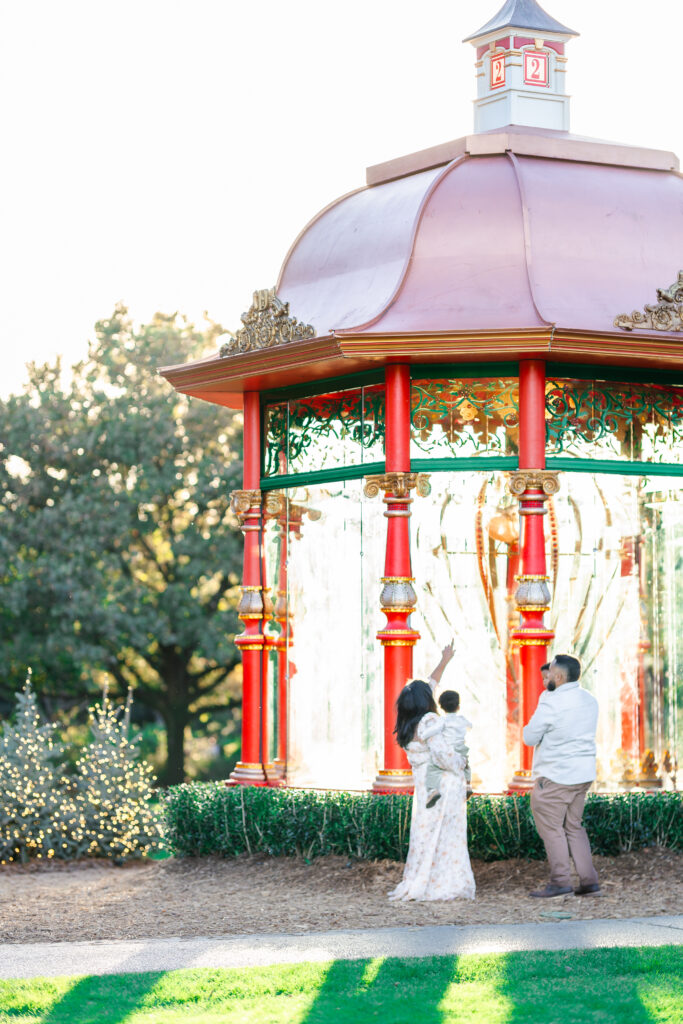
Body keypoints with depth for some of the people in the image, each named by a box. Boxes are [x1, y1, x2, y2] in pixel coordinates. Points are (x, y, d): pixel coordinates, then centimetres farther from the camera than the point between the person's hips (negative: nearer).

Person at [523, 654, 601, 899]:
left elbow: (530, 737, -12)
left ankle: (560, 881, -1)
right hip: (583, 773, 8)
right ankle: (588, 880, 10)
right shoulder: (589, 700, 8)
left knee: (551, 827, 1)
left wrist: (528, 727, 10)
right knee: (574, 826, 15)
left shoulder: (552, 703, -16)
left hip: (556, 775, -8)